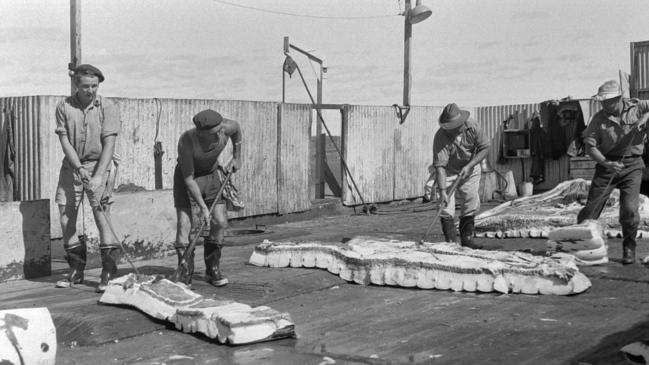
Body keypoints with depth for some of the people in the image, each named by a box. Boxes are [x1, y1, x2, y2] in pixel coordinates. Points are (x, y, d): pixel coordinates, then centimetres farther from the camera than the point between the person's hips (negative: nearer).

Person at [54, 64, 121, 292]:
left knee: (101, 214, -12)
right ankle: (76, 270, 16)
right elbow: (65, 141, -6)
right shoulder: (64, 107, -1)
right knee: (66, 215, 2)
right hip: (72, 165, 3)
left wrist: (98, 175, -24)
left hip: (99, 164, -3)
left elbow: (109, 144, -14)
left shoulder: (108, 108, -8)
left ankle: (109, 273, -8)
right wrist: (79, 168, -19)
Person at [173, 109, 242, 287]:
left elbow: (237, 129, 2)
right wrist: (203, 207, -27)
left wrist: (237, 157, 10)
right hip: (187, 175, -3)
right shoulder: (186, 142, -36)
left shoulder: (227, 127, -27)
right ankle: (185, 274, -5)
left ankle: (213, 269, 7)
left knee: (220, 222, -8)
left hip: (212, 173, 3)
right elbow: (189, 179, -28)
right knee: (184, 223, -14)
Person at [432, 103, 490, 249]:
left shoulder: (472, 127, -21)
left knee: (471, 205, 4)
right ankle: (450, 242, -5)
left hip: (470, 170, 3)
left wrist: (469, 166, -23)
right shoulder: (440, 137, -30)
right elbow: (440, 166, -34)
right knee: (446, 207, -11)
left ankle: (466, 239, 14)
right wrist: (442, 191, -41)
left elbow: (485, 148, -12)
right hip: (448, 172, -3)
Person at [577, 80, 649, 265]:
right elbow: (590, 146, -9)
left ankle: (629, 249, 13)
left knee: (630, 210, -8)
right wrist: (606, 163, -23)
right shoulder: (599, 118, -3)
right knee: (592, 207, -1)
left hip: (632, 166, 0)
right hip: (606, 164, 1)